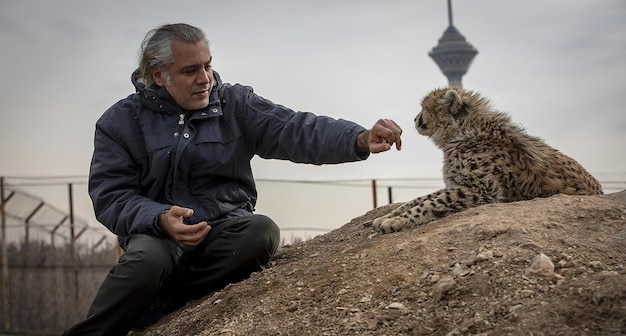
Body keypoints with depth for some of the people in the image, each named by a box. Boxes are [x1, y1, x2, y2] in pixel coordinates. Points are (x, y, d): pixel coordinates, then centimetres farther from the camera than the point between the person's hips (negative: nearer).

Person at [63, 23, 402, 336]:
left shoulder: (235, 105, 5)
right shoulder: (121, 122, 2)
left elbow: (295, 130, -10)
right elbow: (110, 195, -4)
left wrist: (360, 139, -29)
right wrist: (160, 219, -25)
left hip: (226, 225, 2)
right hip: (157, 231, -2)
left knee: (261, 232, -31)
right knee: (147, 262, -36)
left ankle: (158, 303, -23)